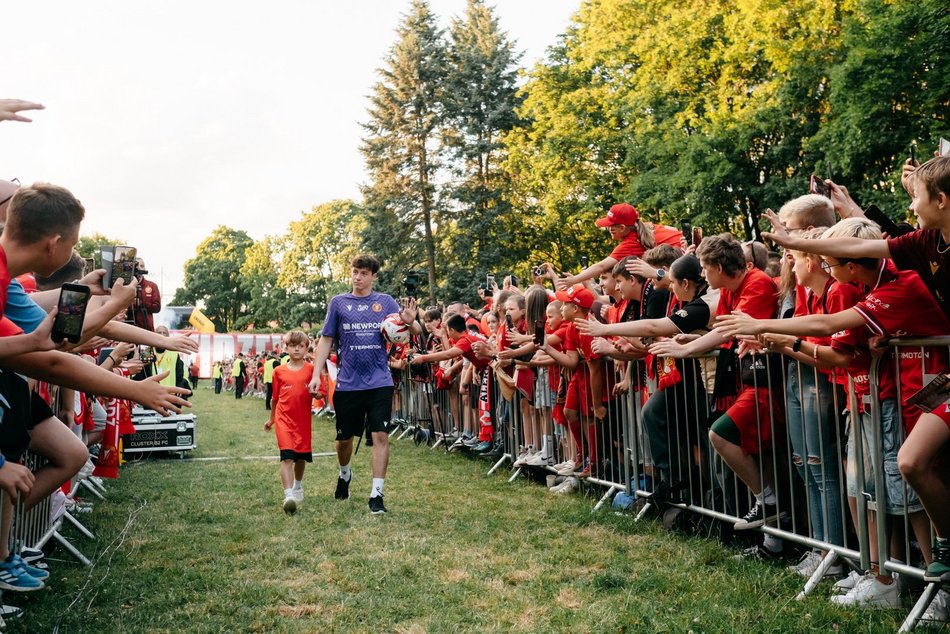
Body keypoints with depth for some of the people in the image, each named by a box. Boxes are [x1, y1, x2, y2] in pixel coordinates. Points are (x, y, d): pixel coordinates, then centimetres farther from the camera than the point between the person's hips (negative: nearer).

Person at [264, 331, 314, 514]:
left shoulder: (311, 370, 1)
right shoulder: (279, 371, 5)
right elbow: (275, 397, 15)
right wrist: (271, 419, 22)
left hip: (303, 419, 1)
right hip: (284, 418, -1)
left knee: (301, 456, 13)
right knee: (287, 457, -13)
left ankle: (297, 487, 39)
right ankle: (289, 496, -21)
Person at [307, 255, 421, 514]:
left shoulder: (385, 302, 4)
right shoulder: (338, 303, 4)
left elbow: (417, 331, 2)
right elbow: (326, 340, 6)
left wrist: (410, 322, -22)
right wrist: (316, 374, -3)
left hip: (380, 383, -1)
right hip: (347, 383, 1)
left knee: (381, 436, -8)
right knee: (344, 438, 12)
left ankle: (376, 495, -2)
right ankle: (344, 474, 43)